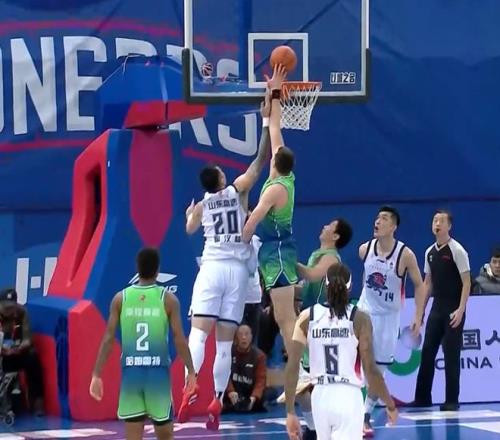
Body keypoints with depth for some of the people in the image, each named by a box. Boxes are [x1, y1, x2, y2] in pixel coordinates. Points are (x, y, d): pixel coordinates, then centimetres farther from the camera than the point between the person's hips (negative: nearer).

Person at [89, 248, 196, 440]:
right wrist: (191, 371, 5)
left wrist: (97, 374, 4)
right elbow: (179, 338, -4)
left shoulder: (120, 298, 2)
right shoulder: (168, 299, -2)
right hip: (158, 371, -1)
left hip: (131, 371, 1)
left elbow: (108, 338, 0)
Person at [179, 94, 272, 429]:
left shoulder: (201, 205, 9)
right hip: (237, 270, 0)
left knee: (198, 332, -9)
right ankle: (217, 402, -2)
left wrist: (189, 213, 51)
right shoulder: (238, 190, 3)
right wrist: (267, 121, 7)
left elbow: (190, 229, 30)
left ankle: (190, 389, -30)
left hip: (212, 268, 0)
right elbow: (262, 159, 4)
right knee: (225, 342, 2)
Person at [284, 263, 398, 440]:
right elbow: (370, 370, -7)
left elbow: (292, 367, -1)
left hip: (320, 396, 3)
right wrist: (390, 405, 7)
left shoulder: (307, 317, 2)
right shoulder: (359, 319, -5)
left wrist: (290, 412, 6)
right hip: (348, 398, -3)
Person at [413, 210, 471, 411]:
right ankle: (422, 398, 11)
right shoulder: (430, 252, 9)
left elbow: (466, 283, -11)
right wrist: (420, 310, 12)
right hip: (436, 310, 6)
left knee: (451, 356, -3)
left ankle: (452, 400, 3)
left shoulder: (457, 251, -9)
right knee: (427, 352, 4)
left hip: (453, 311, -6)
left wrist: (460, 310, -18)